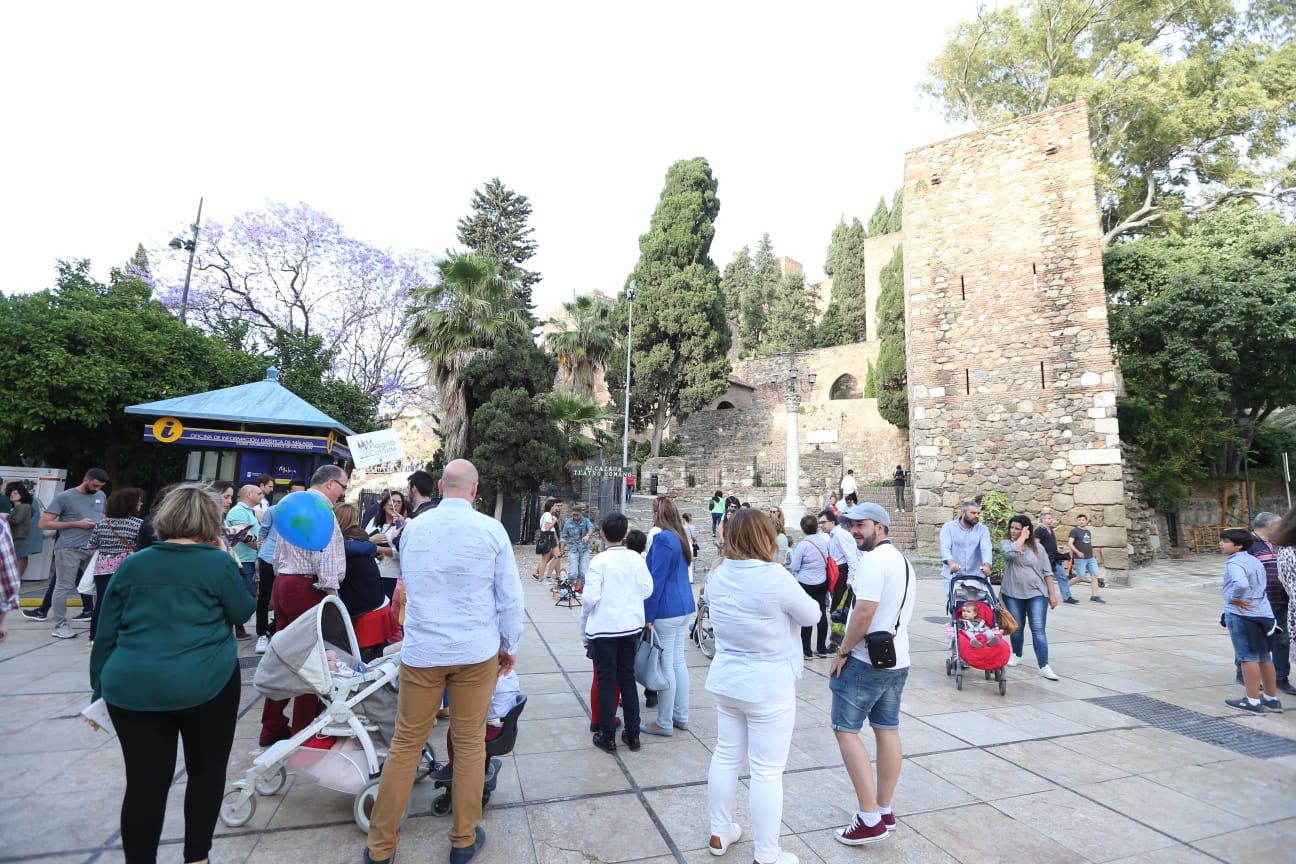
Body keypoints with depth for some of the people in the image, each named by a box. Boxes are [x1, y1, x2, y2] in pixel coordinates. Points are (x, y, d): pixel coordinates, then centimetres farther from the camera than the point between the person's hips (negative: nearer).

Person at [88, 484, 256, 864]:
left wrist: (100, 688, 19)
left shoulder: (132, 564, 5)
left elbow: (106, 633, 9)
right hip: (205, 683, -3)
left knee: (145, 782, 12)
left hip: (132, 687, 3)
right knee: (207, 771, 15)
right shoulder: (218, 563, -7)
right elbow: (243, 611, 5)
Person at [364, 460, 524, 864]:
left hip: (421, 650, 2)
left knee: (406, 744, 13)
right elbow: (510, 597, -4)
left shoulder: (412, 528, 0)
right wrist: (509, 645, 10)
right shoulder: (491, 529, -8)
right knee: (470, 743, 11)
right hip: (476, 652, -1)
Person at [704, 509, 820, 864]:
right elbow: (812, 615, -7)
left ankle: (719, 833, 37)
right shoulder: (775, 577, -23)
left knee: (726, 756, 19)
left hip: (726, 681, 7)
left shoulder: (717, 576, -3)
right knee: (767, 771, 7)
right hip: (769, 687, -6)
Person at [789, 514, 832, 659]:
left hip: (806, 584, -5)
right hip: (822, 583, 5)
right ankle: (821, 649, 19)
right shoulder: (824, 540, -2)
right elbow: (827, 561, 11)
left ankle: (806, 651, 9)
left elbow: (794, 567, -10)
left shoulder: (802, 545, -18)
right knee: (821, 614, 10)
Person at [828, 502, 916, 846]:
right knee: (887, 730, 14)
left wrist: (842, 652, -13)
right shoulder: (903, 561, 12)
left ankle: (870, 819, 0)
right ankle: (885, 811, 25)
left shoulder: (873, 559, -19)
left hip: (867, 660, -9)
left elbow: (864, 612, -25)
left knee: (846, 730, -1)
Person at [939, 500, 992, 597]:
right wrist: (951, 563, -36)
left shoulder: (983, 530, 6)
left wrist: (987, 565, -31)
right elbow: (945, 547, -16)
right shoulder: (949, 527, -1)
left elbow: (986, 549, -11)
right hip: (952, 576, -2)